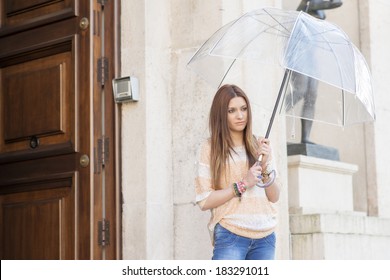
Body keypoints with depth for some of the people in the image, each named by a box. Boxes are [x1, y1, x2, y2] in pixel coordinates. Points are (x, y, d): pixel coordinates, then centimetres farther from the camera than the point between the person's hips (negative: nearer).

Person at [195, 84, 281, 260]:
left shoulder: (260, 146, 13)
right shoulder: (210, 148, 0)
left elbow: (274, 197, 11)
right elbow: (204, 201, -6)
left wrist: (265, 166, -5)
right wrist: (242, 184, -13)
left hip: (264, 237, 4)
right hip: (230, 237, -4)